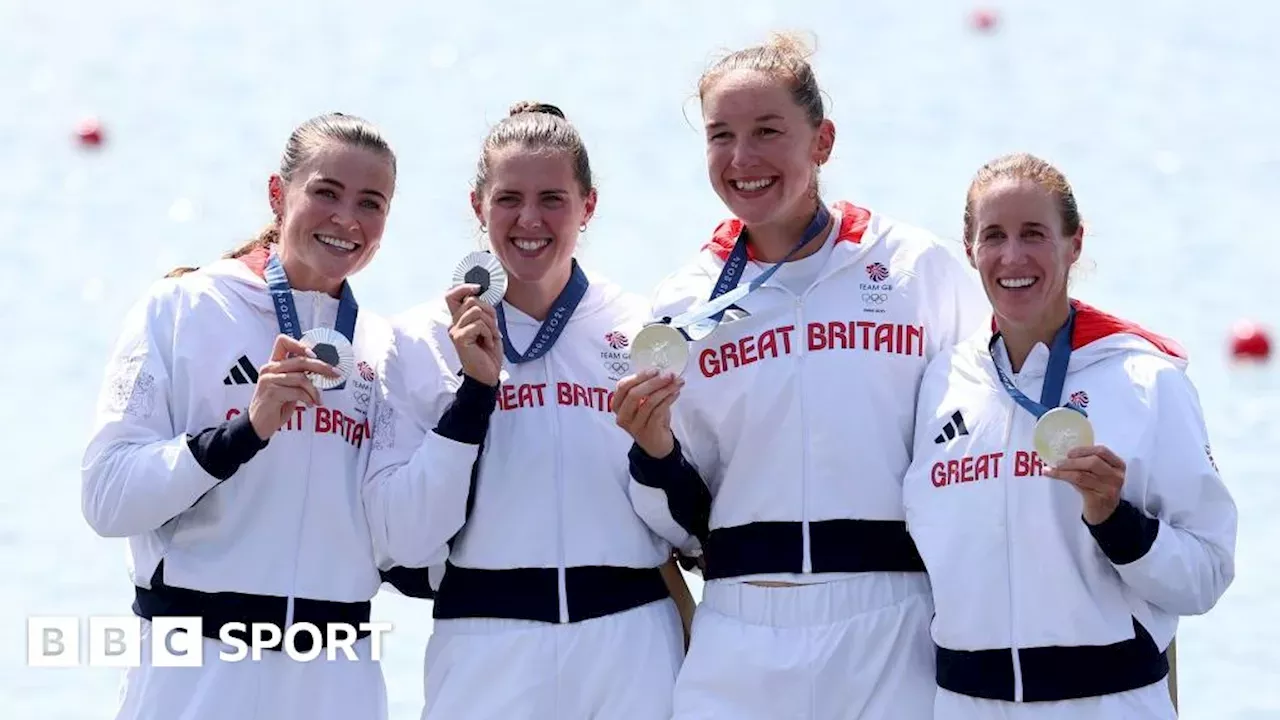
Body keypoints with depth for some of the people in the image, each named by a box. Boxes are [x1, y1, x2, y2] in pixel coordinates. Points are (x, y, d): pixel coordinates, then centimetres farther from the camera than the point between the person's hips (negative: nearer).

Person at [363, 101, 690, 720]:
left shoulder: (645, 331, 3)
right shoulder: (422, 339, 1)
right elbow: (405, 540, -7)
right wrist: (475, 387, -12)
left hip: (632, 652, 1)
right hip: (484, 660, -1)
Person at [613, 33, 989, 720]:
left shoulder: (921, 269, 0)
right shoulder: (686, 302, 7)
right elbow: (686, 524, 12)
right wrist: (656, 453, -8)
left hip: (894, 642, -2)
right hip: (742, 651, 2)